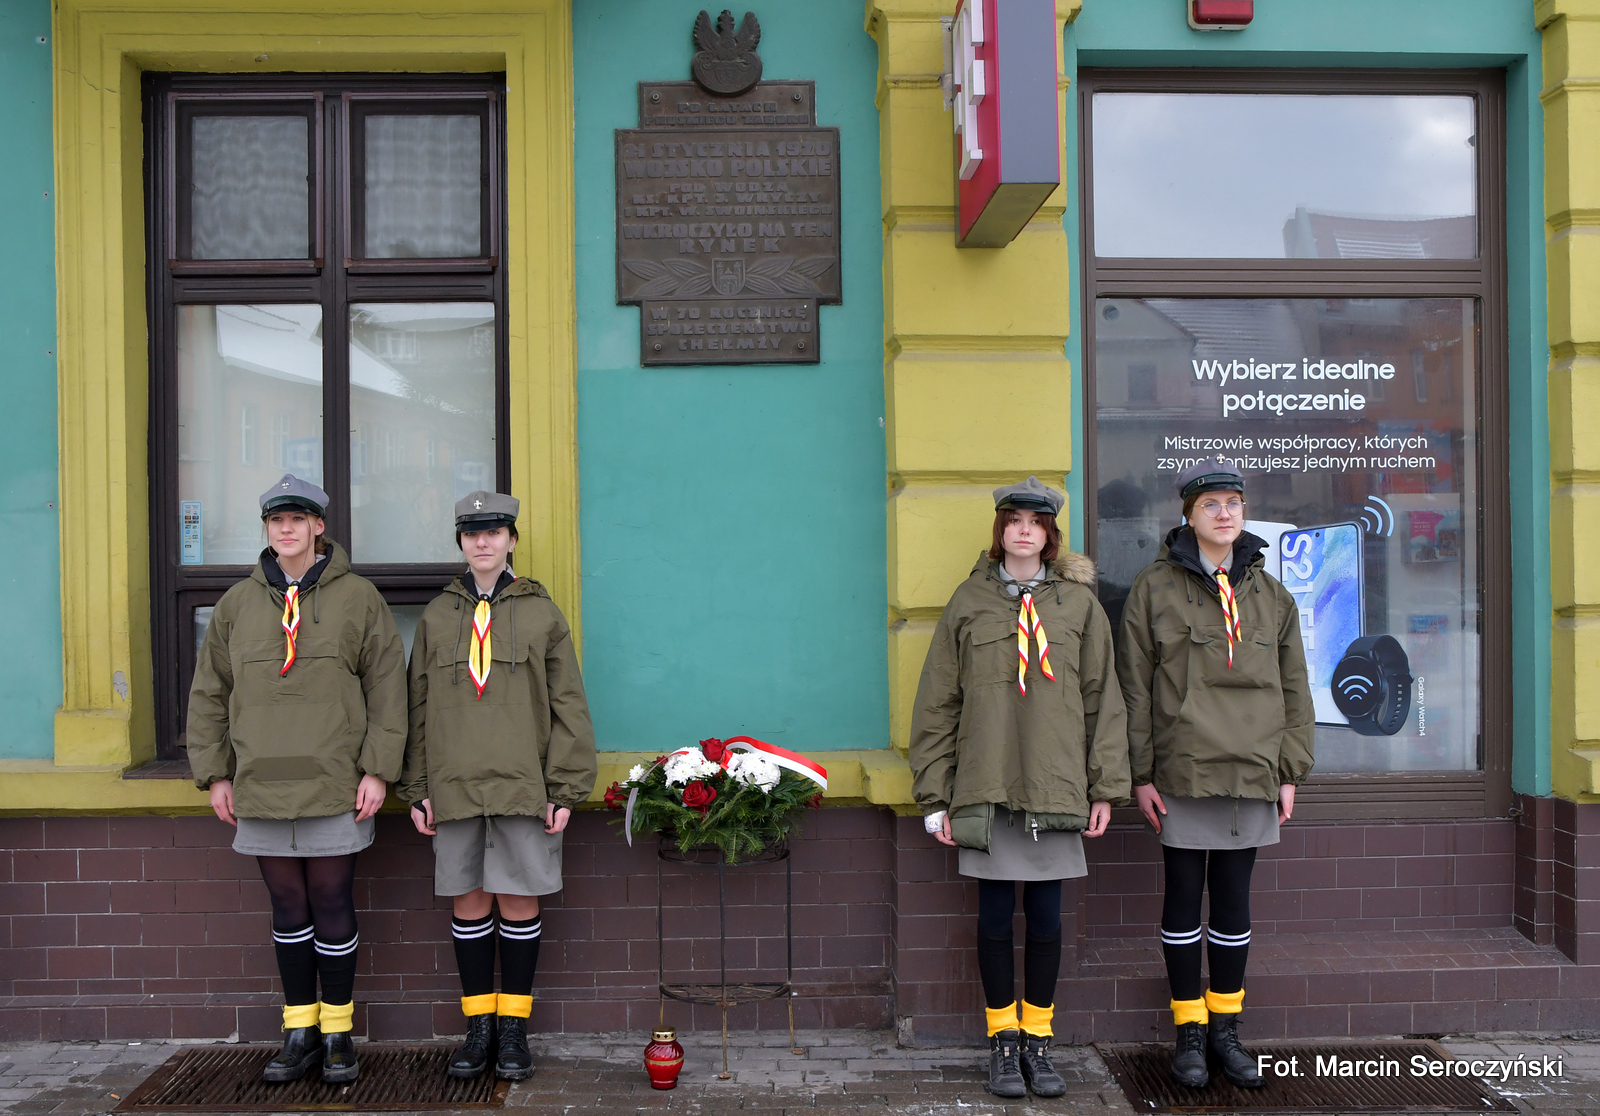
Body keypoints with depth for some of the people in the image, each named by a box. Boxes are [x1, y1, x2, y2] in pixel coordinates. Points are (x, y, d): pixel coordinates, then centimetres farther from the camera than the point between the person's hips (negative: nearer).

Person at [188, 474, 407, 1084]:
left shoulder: (358, 598, 2)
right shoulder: (238, 603, 9)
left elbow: (387, 690, 0)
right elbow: (209, 694, 13)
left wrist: (377, 769, -5)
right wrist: (214, 773, 7)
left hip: (335, 788, -3)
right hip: (261, 789, 3)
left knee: (333, 909, 3)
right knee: (288, 910, 11)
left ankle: (337, 1031, 18)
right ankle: (300, 1030, 23)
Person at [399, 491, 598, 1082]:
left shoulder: (542, 613, 4)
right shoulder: (436, 616, 10)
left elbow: (568, 705, 3)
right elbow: (418, 708, 11)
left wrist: (565, 789, -3)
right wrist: (417, 789, 5)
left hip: (524, 785, -2)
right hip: (455, 786, 2)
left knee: (519, 903, 3)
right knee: (470, 904, 6)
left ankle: (514, 1028, 16)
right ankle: (478, 1027, 19)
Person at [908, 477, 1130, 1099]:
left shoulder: (1079, 602, 7)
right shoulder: (969, 602, 5)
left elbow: (1103, 699, 7)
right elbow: (937, 704, 4)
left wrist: (1106, 787, 2)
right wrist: (935, 797, 0)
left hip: (1056, 788, 1)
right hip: (986, 788, 0)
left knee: (1046, 917, 6)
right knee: (995, 916, 5)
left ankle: (1038, 1039, 22)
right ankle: (1003, 1041, 20)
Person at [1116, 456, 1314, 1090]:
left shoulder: (1271, 596, 10)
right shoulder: (1154, 588, -1)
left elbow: (1294, 691, 13)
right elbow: (1134, 686, -2)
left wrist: (1290, 772, 6)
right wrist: (1141, 773, -6)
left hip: (1252, 775, 3)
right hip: (1182, 774, -3)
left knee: (1234, 900, 10)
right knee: (1183, 897, 4)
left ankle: (1226, 1029, 23)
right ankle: (1189, 1033, 17)